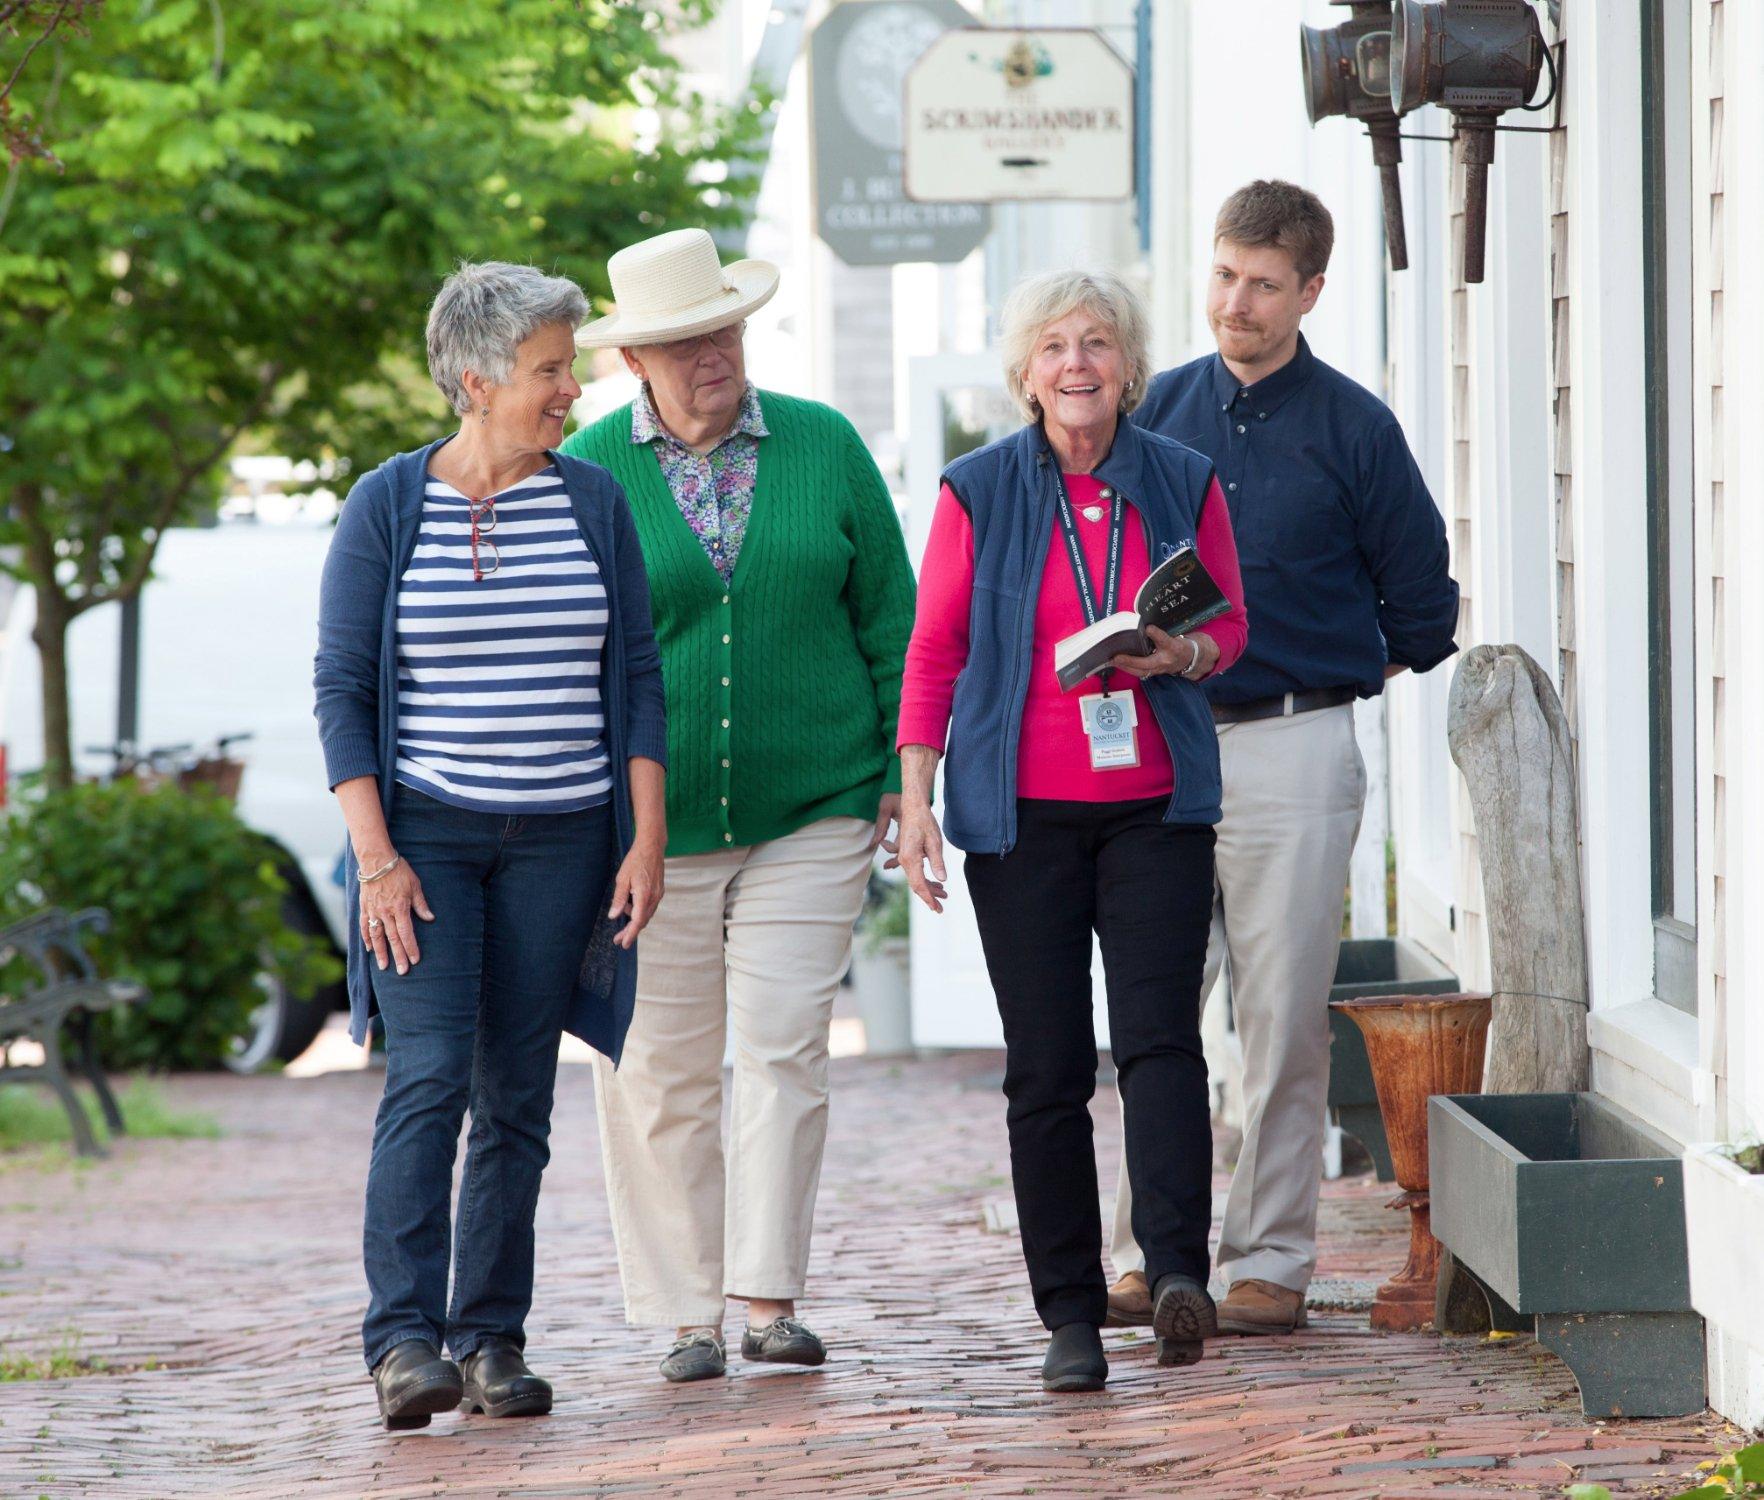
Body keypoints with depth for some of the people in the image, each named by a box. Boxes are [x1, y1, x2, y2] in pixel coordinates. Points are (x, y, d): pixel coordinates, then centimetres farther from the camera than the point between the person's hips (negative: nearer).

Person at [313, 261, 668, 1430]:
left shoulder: (594, 502, 6)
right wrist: (375, 857, -11)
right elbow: (342, 689, -2)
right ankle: (403, 1338, -17)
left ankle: (492, 1339, 10)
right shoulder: (386, 507, -1)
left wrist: (648, 838, 0)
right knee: (429, 1074, -16)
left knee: (517, 1099, 4)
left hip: (559, 842, 3)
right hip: (424, 837, -3)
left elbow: (637, 678, 8)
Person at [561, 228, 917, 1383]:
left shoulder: (824, 447, 5)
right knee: (658, 1069, 1)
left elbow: (891, 620, 10)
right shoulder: (583, 473, 1)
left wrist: (902, 771, 4)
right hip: (646, 817, 0)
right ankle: (687, 1316, 8)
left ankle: (772, 1299, -4)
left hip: (811, 810, 0)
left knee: (784, 1045, -7)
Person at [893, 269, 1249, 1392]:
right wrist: (914, 798, -1)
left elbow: (1229, 626, 14)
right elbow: (934, 651, 5)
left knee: (1160, 1035, -14)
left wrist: (1180, 655, -10)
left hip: (1155, 804, 0)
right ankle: (1071, 1316, 4)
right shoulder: (980, 492, 2)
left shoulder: (1185, 484, 5)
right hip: (1021, 813, 0)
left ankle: (1179, 1272, -19)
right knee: (1047, 1066, 1)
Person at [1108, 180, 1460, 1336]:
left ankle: (1272, 1265, 4)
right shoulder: (1160, 412, 10)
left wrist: (1333, 677, 10)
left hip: (1292, 754, -3)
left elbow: (1421, 605, 8)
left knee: (1283, 1023, -2)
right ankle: (1147, 1255, 7)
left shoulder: (1353, 428, 1)